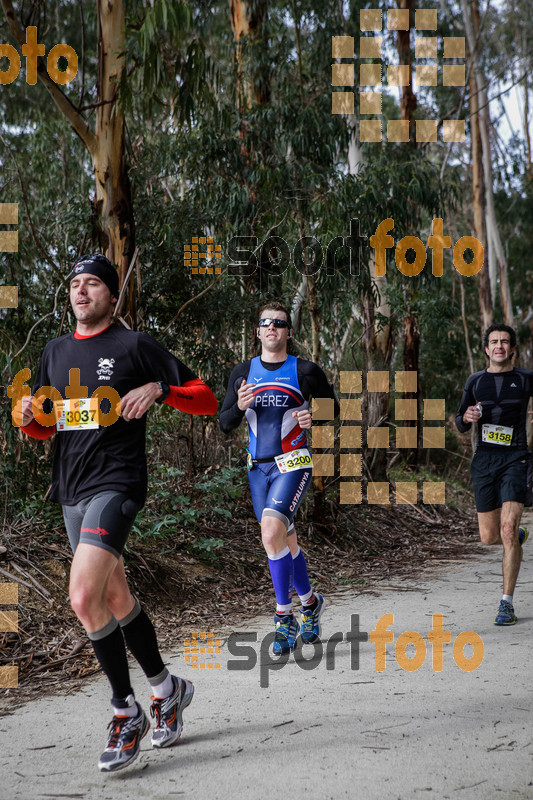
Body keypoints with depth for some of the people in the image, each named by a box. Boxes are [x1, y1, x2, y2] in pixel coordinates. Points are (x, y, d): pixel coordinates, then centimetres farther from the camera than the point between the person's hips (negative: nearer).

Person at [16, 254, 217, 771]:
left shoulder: (134, 346, -2)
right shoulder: (56, 352, 16)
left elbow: (207, 399, -2)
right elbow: (47, 427, 22)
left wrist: (158, 388, -19)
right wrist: (27, 417, 0)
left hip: (115, 482, -7)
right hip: (71, 490, 7)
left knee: (84, 599, -21)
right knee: (114, 599, 13)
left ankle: (127, 712, -4)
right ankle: (166, 688, 31)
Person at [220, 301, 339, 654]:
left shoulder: (306, 371, -2)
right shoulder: (243, 372, 8)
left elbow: (332, 408, 7)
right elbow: (225, 423, 7)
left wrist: (314, 418, -14)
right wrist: (239, 406, -14)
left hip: (293, 464, -5)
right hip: (258, 467, 5)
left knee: (272, 533, -22)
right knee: (285, 541, 13)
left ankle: (285, 618, -10)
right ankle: (311, 601, 36)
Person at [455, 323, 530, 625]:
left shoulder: (526, 379, 4)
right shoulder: (475, 381, 11)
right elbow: (460, 424, 15)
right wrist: (467, 417, -8)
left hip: (515, 458, -3)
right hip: (484, 460, 3)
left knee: (508, 529, -17)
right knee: (489, 537, 4)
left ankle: (507, 604, -7)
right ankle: (519, 536, 41)